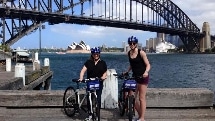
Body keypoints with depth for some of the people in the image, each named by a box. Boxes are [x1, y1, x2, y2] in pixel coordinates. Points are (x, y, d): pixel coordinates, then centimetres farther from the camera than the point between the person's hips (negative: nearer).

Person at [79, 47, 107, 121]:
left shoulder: (102, 63, 4)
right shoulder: (88, 62, 2)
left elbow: (105, 73, 8)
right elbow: (83, 70, -7)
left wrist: (103, 77, -14)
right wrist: (81, 78, -23)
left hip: (99, 84, 0)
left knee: (98, 99, -2)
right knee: (89, 99, 2)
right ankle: (90, 115, 16)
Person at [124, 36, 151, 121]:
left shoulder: (141, 53, -11)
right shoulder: (129, 53, 5)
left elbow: (148, 65, -12)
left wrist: (146, 72, -30)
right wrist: (127, 72, 10)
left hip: (142, 77, -6)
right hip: (134, 77, 6)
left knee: (141, 98, -2)